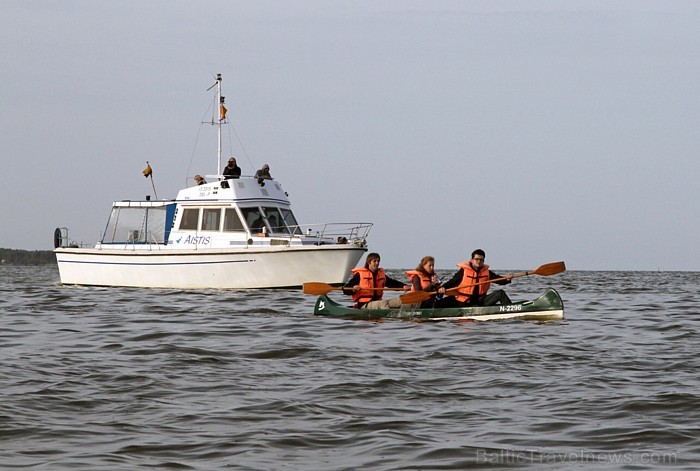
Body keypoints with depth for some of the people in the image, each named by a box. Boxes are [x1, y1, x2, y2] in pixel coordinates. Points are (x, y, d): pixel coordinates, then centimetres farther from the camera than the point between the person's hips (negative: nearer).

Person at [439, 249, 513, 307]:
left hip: (480, 302, 4)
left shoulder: (487, 272, 9)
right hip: (464, 304, -4)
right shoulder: (463, 271, -4)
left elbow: (498, 279, 4)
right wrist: (443, 288, -24)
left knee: (500, 293, -9)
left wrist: (506, 279, -19)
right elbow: (452, 282, -5)